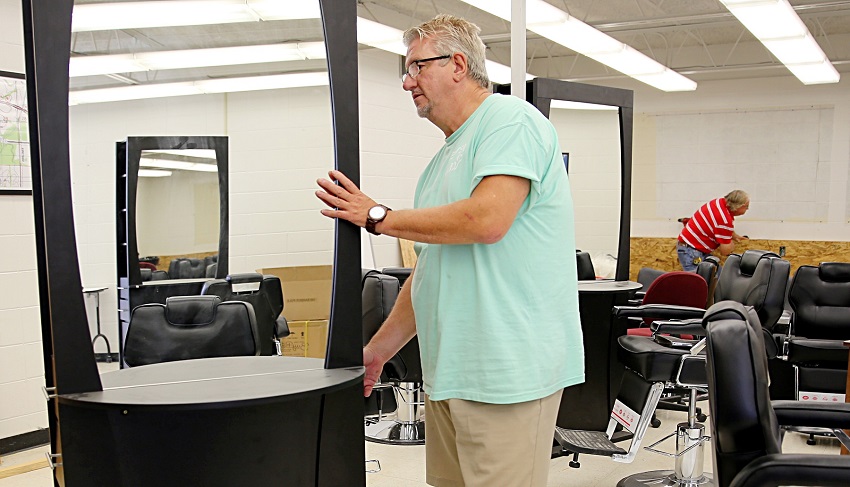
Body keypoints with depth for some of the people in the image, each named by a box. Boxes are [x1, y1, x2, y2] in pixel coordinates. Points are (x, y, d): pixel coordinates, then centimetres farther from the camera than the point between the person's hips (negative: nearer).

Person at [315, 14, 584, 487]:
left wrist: (378, 216, -11)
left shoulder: (511, 119, -7)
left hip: (507, 368, -9)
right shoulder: (446, 159, 21)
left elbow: (487, 219, -22)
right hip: (449, 369, 9)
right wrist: (377, 352, 21)